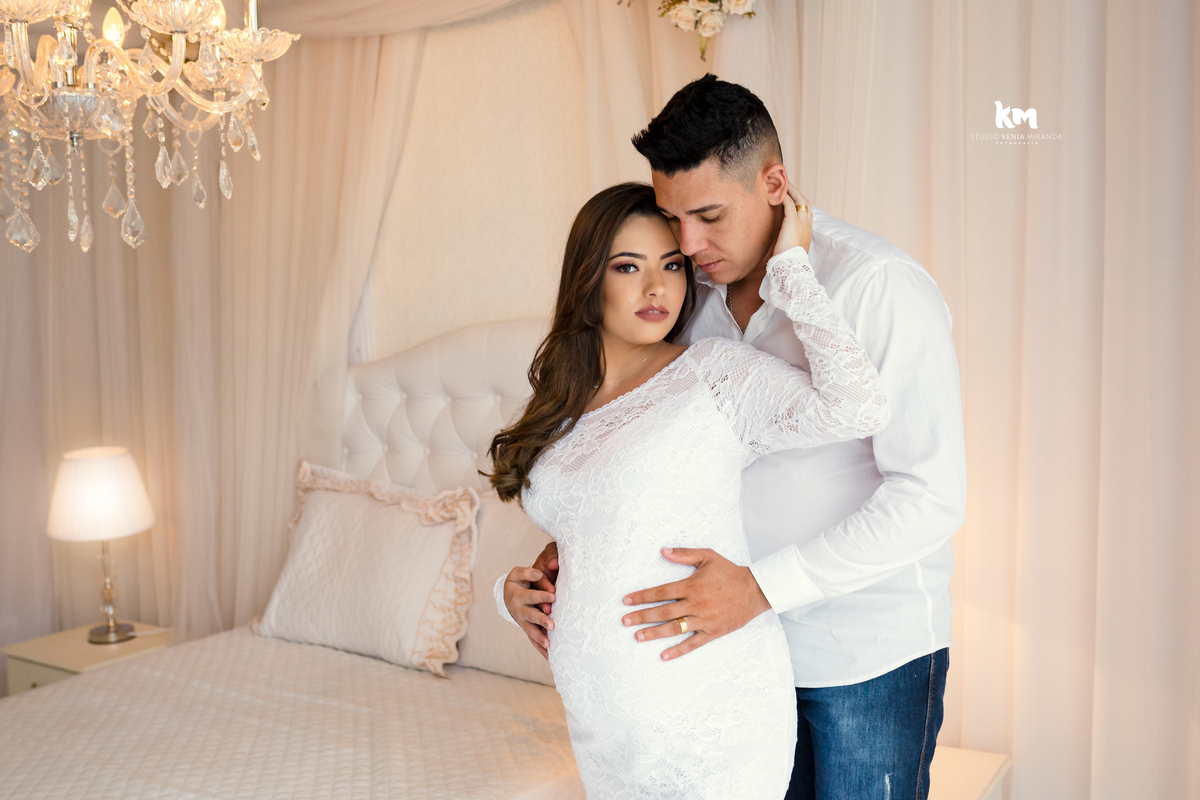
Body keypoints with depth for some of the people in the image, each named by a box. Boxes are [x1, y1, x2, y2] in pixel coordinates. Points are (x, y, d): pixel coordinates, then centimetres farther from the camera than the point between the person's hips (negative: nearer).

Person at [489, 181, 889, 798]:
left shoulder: (715, 372, -8)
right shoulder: (562, 413, 9)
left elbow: (858, 407, -25)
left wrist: (789, 264, -18)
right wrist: (510, 587, 5)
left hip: (709, 720, -5)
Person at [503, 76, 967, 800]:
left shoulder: (880, 285, -19)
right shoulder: (698, 298, 2)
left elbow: (933, 495, -23)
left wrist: (761, 586, -28)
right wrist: (568, 555, -5)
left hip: (873, 653, -5)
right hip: (758, 639, 6)